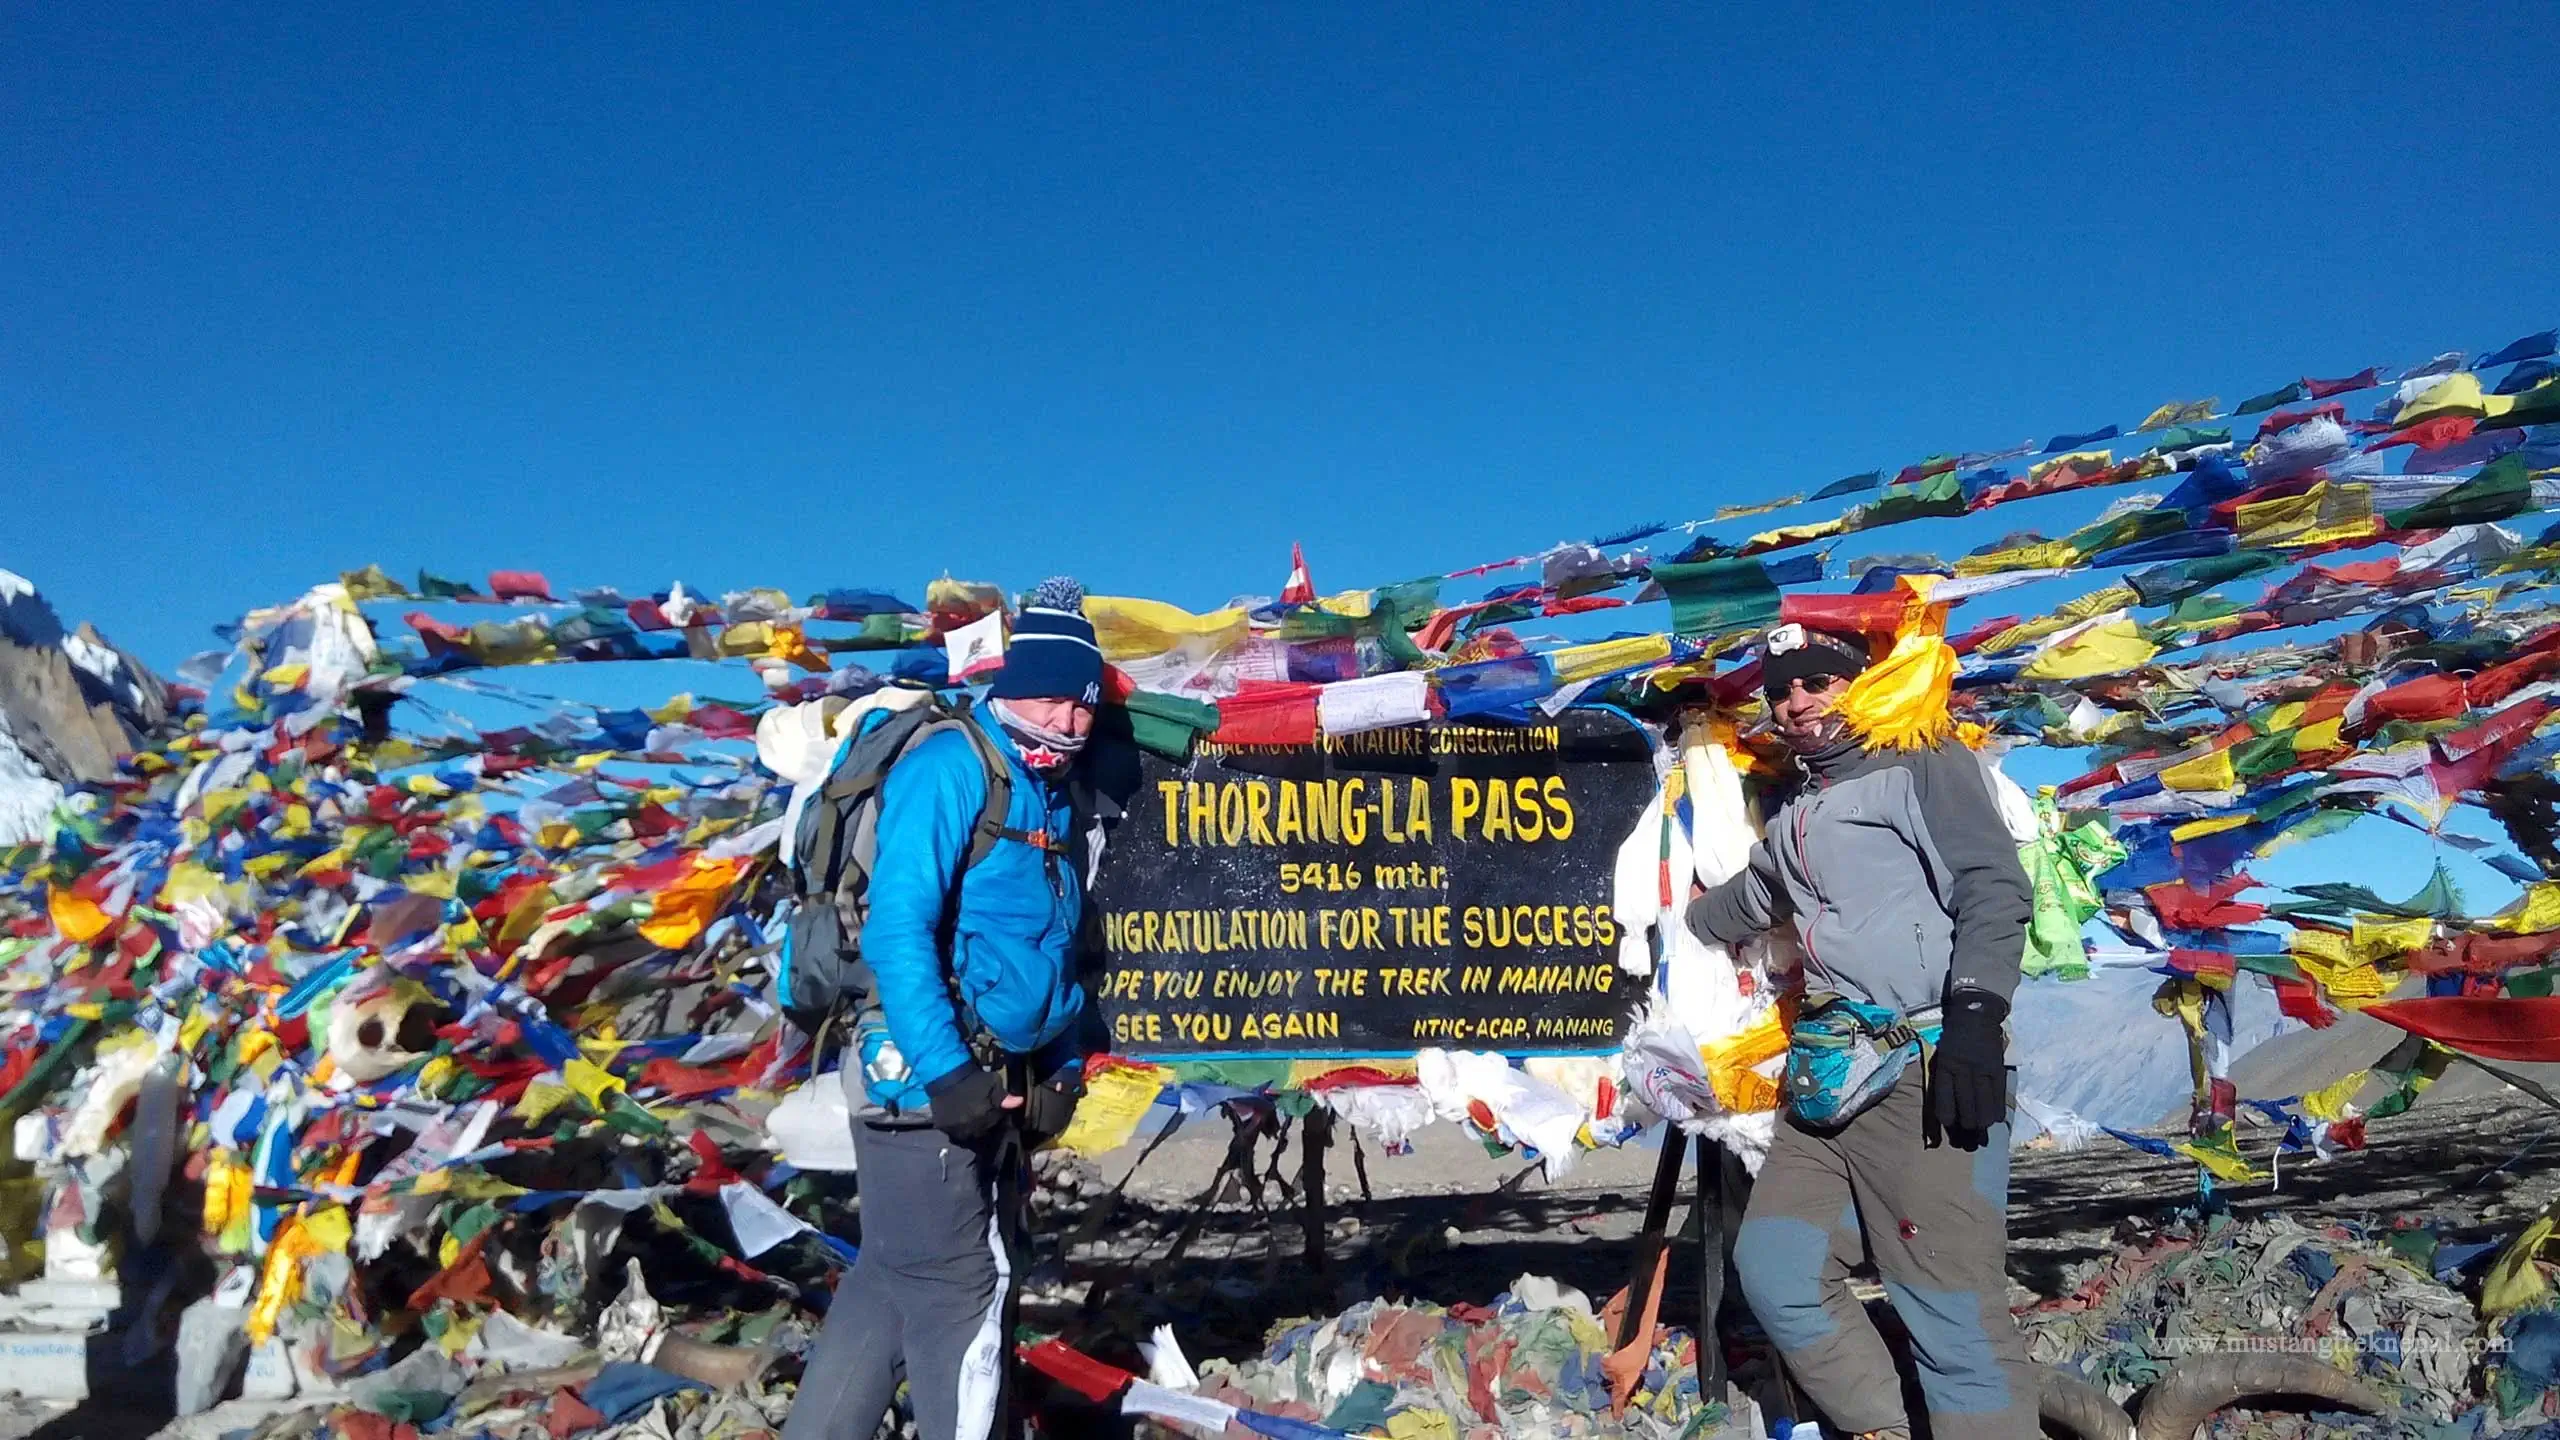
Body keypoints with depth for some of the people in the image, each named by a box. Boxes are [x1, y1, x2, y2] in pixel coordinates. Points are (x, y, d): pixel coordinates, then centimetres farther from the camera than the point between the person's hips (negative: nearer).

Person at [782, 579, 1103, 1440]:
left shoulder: (1057, 800, 15)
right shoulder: (951, 769, -12)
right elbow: (896, 929, -20)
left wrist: (1059, 1070, 7)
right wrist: (945, 1071, -23)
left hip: (996, 1083, 9)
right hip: (924, 1079, -9)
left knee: (889, 1282, 16)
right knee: (957, 1290, 0)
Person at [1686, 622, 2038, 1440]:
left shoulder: (1919, 762, 1)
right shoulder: (1794, 815, 24)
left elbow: (1994, 888, -10)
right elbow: (1746, 904, 41)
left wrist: (1973, 1017, -22)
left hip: (1925, 1067, -8)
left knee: (1954, 1312, -12)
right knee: (1774, 1269, 3)